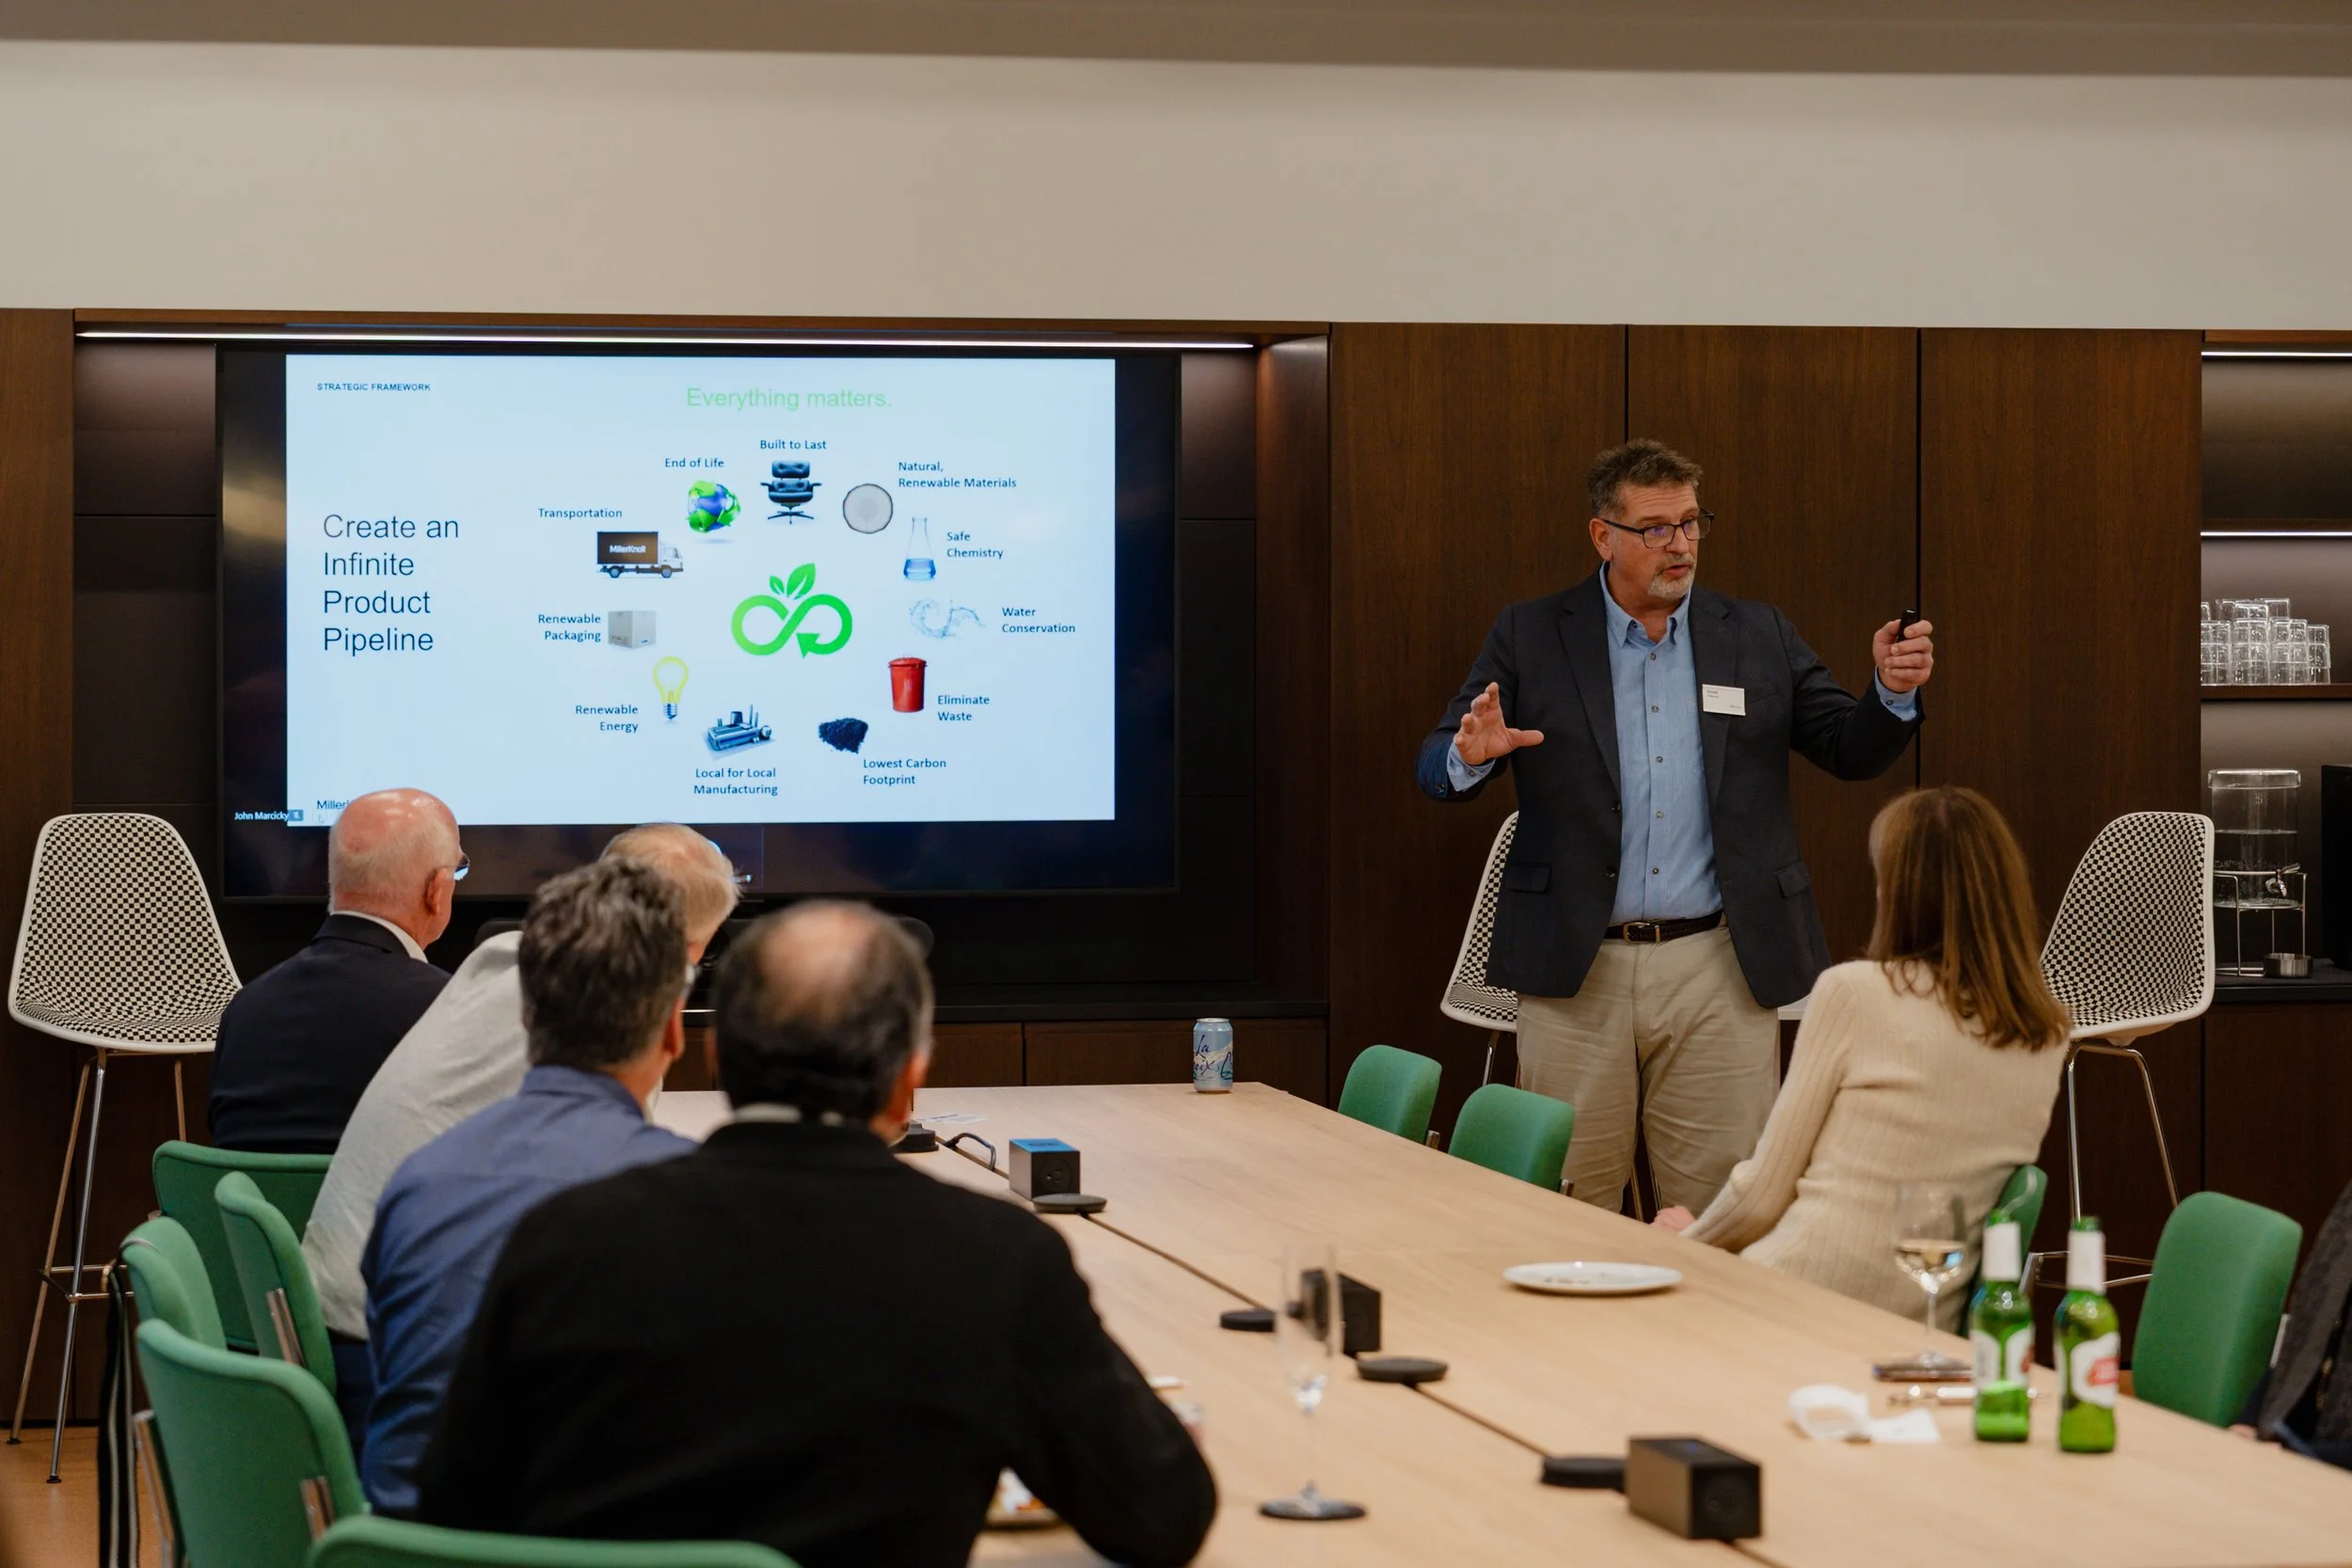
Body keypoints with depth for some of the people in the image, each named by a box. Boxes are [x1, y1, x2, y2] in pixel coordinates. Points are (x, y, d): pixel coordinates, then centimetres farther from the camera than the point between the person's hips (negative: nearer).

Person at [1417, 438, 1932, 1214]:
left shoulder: (1760, 638, 9)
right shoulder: (1529, 638, 4)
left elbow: (1852, 751, 10)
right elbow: (1437, 768, 0)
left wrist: (1894, 690, -11)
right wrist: (1470, 755, -24)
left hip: (1720, 973, 1)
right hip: (1577, 969, -1)